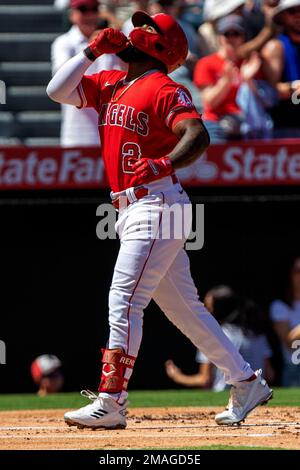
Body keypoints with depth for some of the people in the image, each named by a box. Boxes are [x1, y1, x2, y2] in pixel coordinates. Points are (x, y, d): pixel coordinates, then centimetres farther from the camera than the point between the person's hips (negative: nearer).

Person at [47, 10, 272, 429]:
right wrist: (94, 50, 5)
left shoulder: (165, 90, -9)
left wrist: (164, 164, -41)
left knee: (124, 301, -13)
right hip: (131, 210, 9)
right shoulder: (109, 85, 17)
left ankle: (110, 403, -13)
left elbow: (198, 136, -23)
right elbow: (58, 91, 13)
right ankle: (246, 384, 19)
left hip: (157, 204, -9)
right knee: (184, 308, 12)